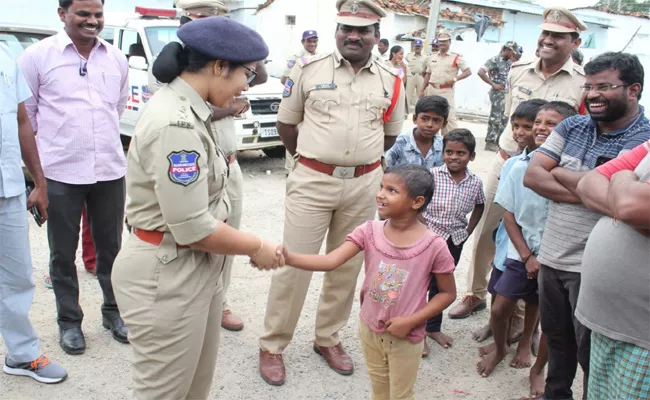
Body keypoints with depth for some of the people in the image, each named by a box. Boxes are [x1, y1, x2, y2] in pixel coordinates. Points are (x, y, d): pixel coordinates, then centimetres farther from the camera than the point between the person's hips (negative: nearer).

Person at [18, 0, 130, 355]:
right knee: (63, 254, 10)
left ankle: (113, 312, 31)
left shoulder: (117, 59, 6)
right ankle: (69, 321, 26)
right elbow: (25, 114, 3)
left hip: (110, 171, 3)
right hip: (59, 174, -3)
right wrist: (56, 145, 10)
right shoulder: (38, 56, -5)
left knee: (110, 248, 14)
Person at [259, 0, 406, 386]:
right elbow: (286, 122, 7)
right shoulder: (309, 69, -3)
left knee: (347, 266, 13)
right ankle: (272, 346, 17)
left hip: (364, 184, 3)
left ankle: (328, 338, 32)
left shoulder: (391, 81, 3)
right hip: (312, 181, -3)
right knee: (294, 264, 1)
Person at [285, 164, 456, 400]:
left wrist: (411, 321, -18)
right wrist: (287, 257, -36)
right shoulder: (369, 231, -12)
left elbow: (448, 293, -9)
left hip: (405, 337, -3)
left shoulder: (433, 246, -21)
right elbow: (330, 261, -21)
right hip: (369, 329, 3)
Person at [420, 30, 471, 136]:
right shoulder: (432, 56, 11)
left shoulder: (456, 57, -4)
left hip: (446, 91, -5)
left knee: (449, 117, -10)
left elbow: (468, 71, -8)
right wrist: (422, 90, 14)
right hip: (431, 89, 5)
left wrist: (454, 79, -20)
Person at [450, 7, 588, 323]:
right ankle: (476, 294, 32)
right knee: (484, 232, 12)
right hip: (504, 163, 4)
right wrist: (511, 151, 12)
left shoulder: (583, 83, -9)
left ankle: (519, 311, 25)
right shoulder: (518, 71, 3)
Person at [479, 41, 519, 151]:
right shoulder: (494, 60, -12)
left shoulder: (509, 62, 12)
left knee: (504, 118, 12)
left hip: (507, 93, 8)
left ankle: (498, 140, 21)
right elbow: (481, 72, -22)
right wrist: (493, 84, -18)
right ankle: (490, 142, 4)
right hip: (498, 93, -8)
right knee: (495, 118, -3)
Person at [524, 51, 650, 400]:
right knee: (556, 337, 23)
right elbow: (531, 176, -3)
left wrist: (559, 174, -9)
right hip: (551, 257, 6)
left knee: (591, 352, 10)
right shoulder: (572, 127, 4)